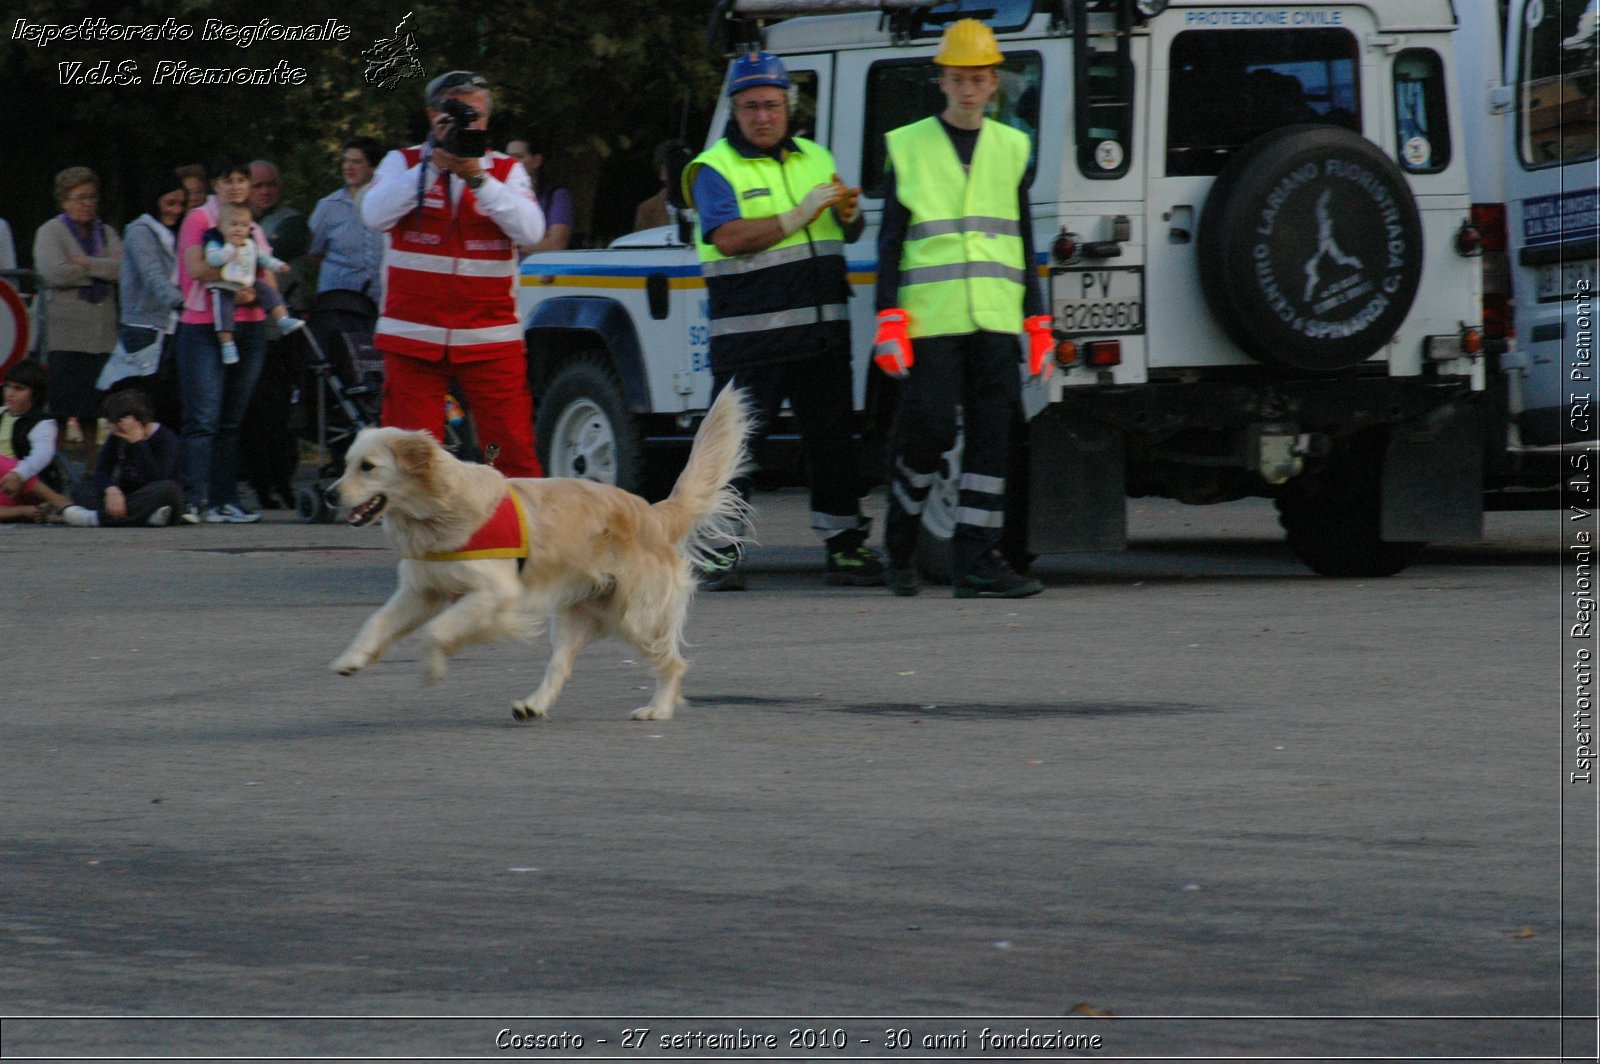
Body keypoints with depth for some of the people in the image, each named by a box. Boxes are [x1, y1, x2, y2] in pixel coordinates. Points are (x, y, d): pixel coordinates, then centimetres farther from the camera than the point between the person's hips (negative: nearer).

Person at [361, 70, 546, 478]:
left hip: (490, 339, 0)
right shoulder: (403, 163, 8)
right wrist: (433, 165, -15)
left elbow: (530, 231, -7)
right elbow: (376, 215, -10)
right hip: (414, 337, 0)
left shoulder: (506, 171, 10)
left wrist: (477, 177, -15)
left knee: (514, 453, -6)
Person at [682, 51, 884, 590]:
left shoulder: (815, 158, 15)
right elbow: (729, 237, -19)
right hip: (749, 335, -5)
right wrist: (799, 216, -21)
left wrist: (850, 214, -2)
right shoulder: (715, 169, -3)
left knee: (832, 439, 8)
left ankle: (845, 545, 14)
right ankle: (718, 551, 0)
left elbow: (849, 235, 22)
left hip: (821, 330, 5)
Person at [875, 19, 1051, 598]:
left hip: (995, 321, 3)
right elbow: (890, 242, 3)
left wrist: (1038, 322, 10)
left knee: (992, 437, -3)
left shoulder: (1010, 149, 14)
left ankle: (977, 560, -2)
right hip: (931, 322, -3)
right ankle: (901, 545, 13)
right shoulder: (907, 148, 5)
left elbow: (1023, 243, 16)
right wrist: (889, 322, -6)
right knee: (928, 431, -9)